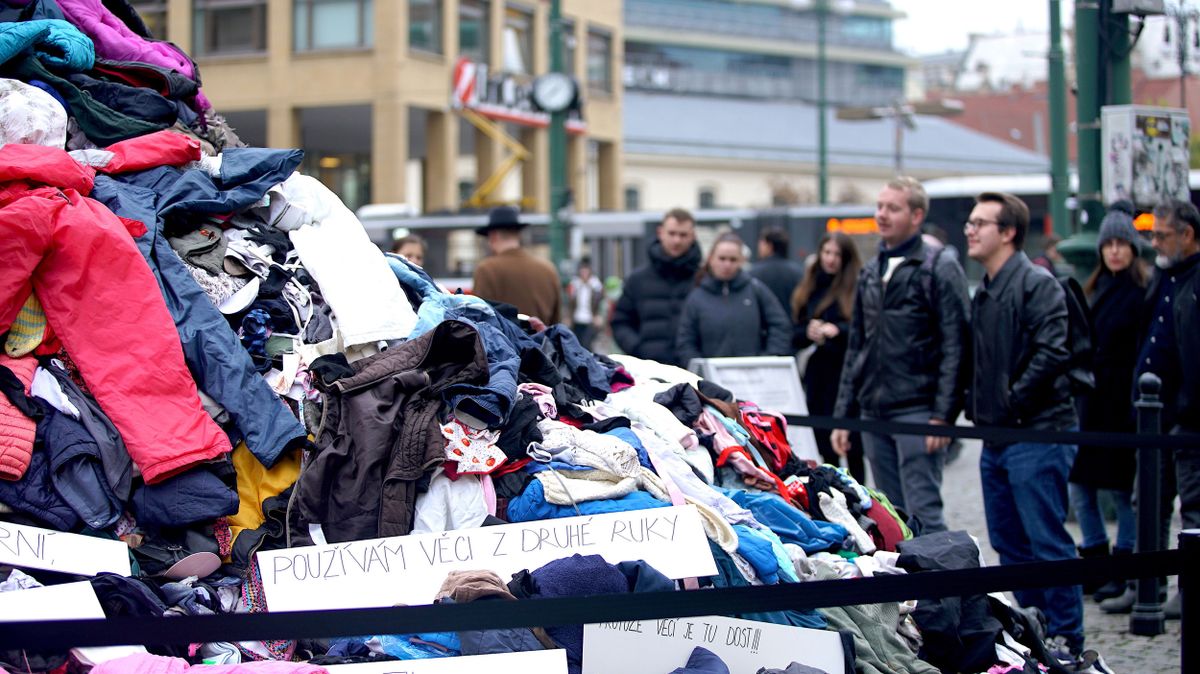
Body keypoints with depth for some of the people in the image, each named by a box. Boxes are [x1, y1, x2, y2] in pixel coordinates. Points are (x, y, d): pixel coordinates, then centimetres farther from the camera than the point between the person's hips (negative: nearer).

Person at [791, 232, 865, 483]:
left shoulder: (858, 287, -3)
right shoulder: (808, 290, 15)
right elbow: (794, 335, 14)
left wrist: (838, 330, -23)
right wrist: (809, 332, -7)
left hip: (849, 374, -5)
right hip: (818, 373, 5)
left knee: (852, 446, -7)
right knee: (825, 448, 9)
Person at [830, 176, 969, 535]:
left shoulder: (940, 268, -3)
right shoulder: (870, 273, 17)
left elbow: (955, 346, -9)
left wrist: (942, 414, -16)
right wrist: (843, 414, 16)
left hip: (917, 410, -7)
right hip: (873, 412, 7)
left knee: (923, 515, -10)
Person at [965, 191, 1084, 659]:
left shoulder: (1037, 284, -11)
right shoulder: (984, 292, 17)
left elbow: (1050, 353, -20)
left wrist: (1012, 405, -15)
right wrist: (975, 405, 12)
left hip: (1036, 434, -9)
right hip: (996, 438, 9)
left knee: (1048, 542, -6)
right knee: (1010, 544, 13)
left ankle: (1066, 641, 0)